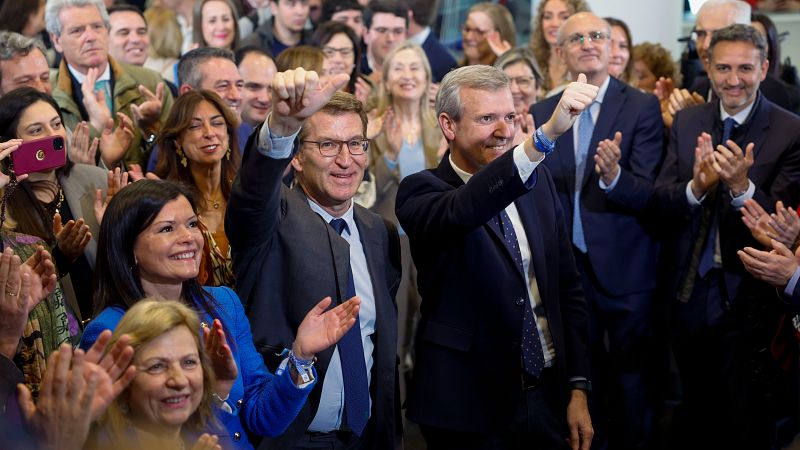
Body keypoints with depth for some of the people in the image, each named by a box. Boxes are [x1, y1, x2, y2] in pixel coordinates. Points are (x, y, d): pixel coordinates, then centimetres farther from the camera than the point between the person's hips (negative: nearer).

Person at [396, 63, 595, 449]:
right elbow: (462, 210, -35)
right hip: (472, 407, -5)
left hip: (549, 399, 5)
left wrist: (578, 388, 6)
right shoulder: (421, 192, -11)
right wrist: (546, 134, -46)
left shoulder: (539, 182, 6)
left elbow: (567, 286, 11)